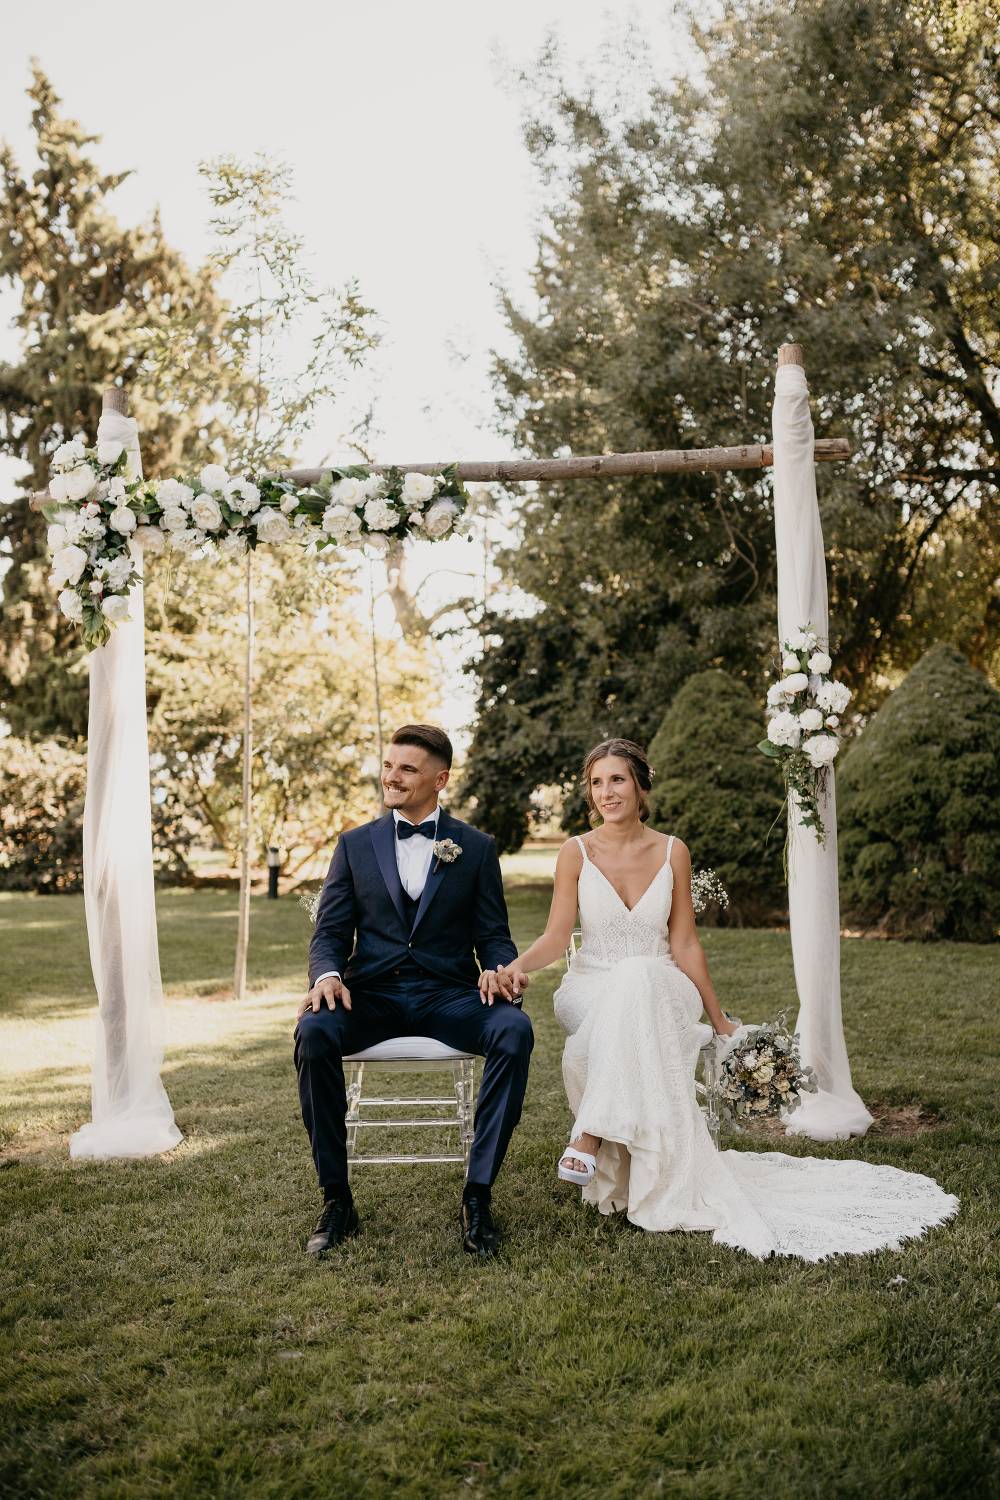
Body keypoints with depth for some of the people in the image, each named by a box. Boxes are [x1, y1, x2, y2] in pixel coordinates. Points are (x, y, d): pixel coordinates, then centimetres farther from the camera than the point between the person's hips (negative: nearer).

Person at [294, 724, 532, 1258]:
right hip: (372, 994, 1)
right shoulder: (354, 844, 10)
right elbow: (329, 934, 7)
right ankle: (336, 1198, -17)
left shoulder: (476, 848, 8)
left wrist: (497, 969, -17)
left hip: (449, 994, 0)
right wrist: (326, 975, -17)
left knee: (514, 1029, -31)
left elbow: (494, 936, 7)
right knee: (313, 1031, -31)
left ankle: (477, 1194, -21)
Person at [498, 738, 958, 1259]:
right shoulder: (576, 852, 0)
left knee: (636, 980, -37)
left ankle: (591, 1138, -38)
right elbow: (556, 936, -5)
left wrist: (719, 1019, 6)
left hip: (657, 987, 0)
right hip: (591, 993, 0)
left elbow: (684, 944, 6)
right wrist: (519, 963, -26)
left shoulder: (672, 852, 2)